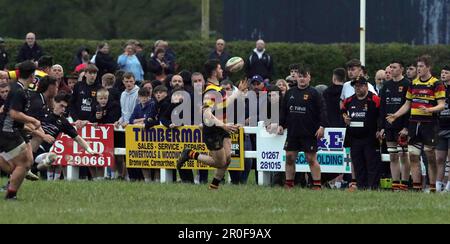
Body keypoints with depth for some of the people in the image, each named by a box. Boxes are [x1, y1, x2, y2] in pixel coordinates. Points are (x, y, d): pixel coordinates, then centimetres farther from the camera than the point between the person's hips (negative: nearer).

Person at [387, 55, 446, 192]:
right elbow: (407, 105, 20)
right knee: (413, 156, 3)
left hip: (429, 123, -6)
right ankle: (416, 187, 7)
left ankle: (433, 188, 1)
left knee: (430, 156, -3)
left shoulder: (436, 84, -4)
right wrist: (395, 115, 8)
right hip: (414, 123, 6)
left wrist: (429, 110, -26)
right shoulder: (413, 84, 14)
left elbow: (442, 105, -9)